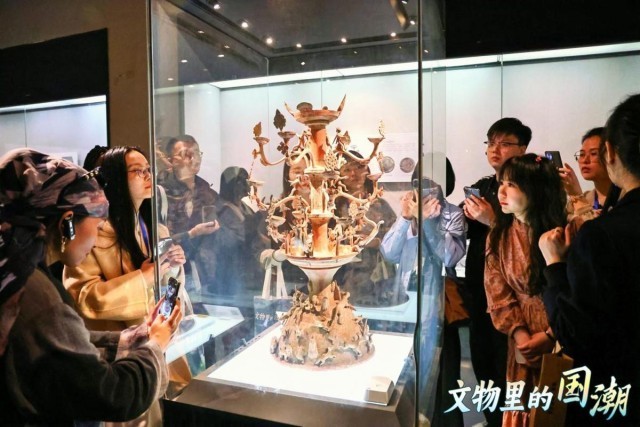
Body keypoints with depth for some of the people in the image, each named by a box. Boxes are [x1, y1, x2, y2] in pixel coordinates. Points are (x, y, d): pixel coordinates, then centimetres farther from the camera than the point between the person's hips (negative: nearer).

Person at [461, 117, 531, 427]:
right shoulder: (481, 186, 10)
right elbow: (465, 233, 14)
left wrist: (492, 221, -25)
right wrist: (468, 216, -5)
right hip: (478, 287, 7)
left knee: (506, 366, 5)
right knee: (482, 361, 17)